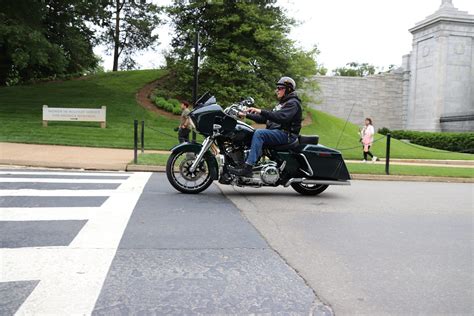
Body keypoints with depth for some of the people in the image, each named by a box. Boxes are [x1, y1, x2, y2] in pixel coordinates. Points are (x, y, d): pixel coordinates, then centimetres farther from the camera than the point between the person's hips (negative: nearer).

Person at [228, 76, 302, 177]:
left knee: (259, 133, -31)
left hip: (286, 134, -10)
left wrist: (261, 111, -29)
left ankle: (247, 168, -38)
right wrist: (247, 115, 11)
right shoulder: (282, 103, 25)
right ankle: (242, 163, -8)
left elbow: (281, 117, -26)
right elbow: (265, 118, 21)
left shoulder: (293, 103, -6)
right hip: (275, 132, 10)